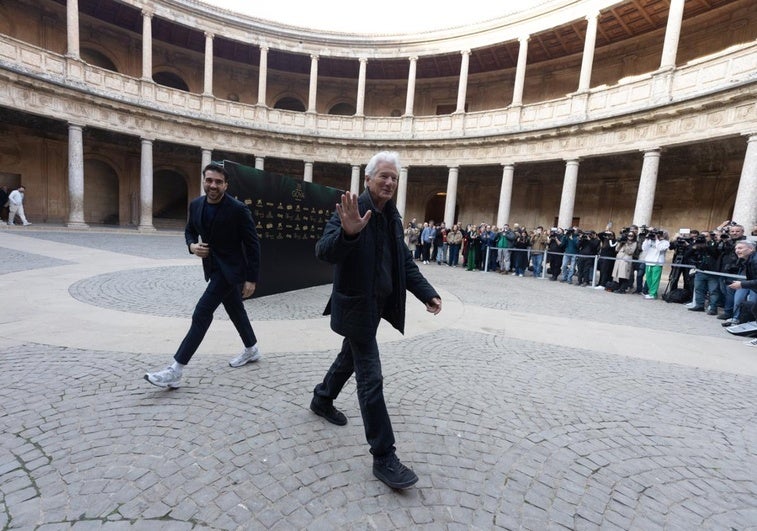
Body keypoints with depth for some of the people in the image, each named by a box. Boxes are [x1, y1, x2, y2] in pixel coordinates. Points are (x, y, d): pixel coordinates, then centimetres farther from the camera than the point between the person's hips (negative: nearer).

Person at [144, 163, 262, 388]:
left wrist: (251, 279, -15)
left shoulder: (238, 209, -18)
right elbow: (190, 230, 18)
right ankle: (251, 349, 38)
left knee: (202, 313, -11)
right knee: (235, 310, 18)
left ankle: (175, 371, -4)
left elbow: (253, 244, -14)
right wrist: (192, 245, -7)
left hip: (230, 269, -7)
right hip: (213, 267, 7)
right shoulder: (196, 205, 1)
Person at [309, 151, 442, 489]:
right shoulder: (351, 209, -17)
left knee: (350, 358, 25)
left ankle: (322, 400, 52)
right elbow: (324, 252, -28)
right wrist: (347, 232, -47)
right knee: (371, 379, -4)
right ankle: (384, 457, 10)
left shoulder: (392, 215, 6)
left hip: (376, 305, 8)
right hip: (356, 306, -8)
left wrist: (427, 293, -2)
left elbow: (404, 262, 8)